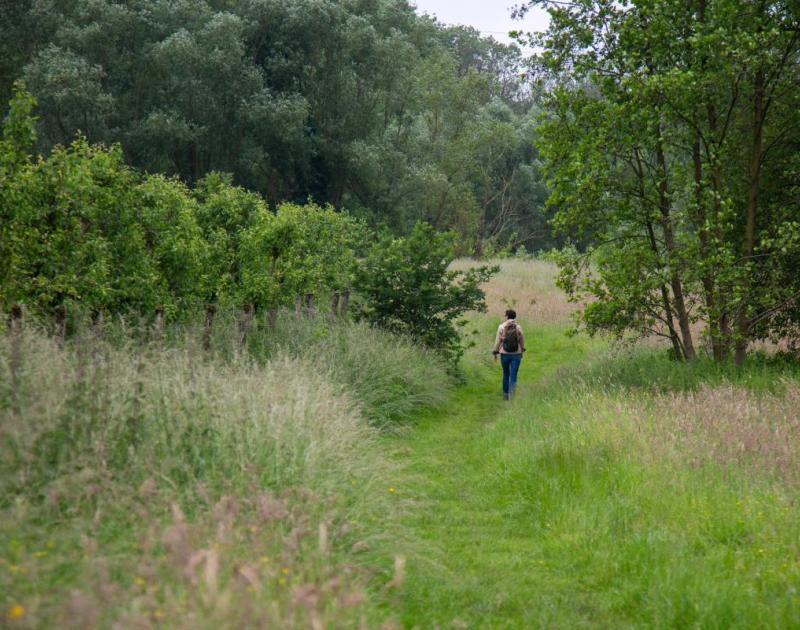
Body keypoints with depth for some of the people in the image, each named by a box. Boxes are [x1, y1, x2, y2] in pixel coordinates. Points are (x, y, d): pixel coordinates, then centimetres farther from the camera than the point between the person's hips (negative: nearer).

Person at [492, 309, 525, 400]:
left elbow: (498, 341, -5)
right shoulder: (518, 327, -4)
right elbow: (522, 341, 5)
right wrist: (522, 351, 21)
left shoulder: (501, 327, -7)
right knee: (513, 376, 0)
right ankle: (511, 396, -13)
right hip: (516, 354, 0)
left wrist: (495, 353, 5)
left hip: (505, 354, 1)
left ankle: (505, 395, 25)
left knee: (506, 374, 19)